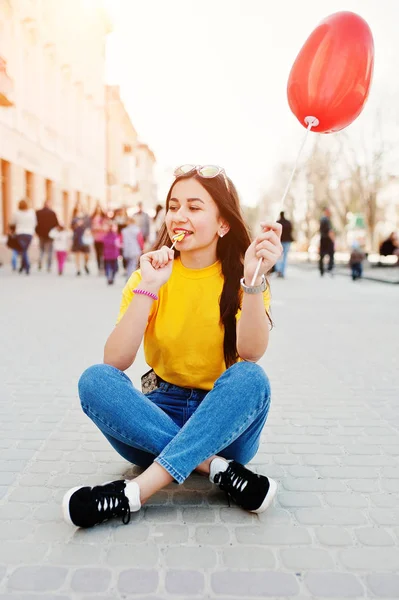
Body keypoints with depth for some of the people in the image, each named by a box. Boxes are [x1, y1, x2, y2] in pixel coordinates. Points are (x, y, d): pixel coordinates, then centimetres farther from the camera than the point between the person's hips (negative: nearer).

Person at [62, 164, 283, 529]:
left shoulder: (241, 276, -3)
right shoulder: (150, 275, 0)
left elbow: (252, 353, -23)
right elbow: (115, 362, -15)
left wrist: (253, 279, -36)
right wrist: (147, 289, -24)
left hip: (223, 423, -1)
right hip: (159, 417, 2)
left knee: (251, 377, -31)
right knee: (96, 380, -24)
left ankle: (136, 491, -32)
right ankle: (218, 469, -26)